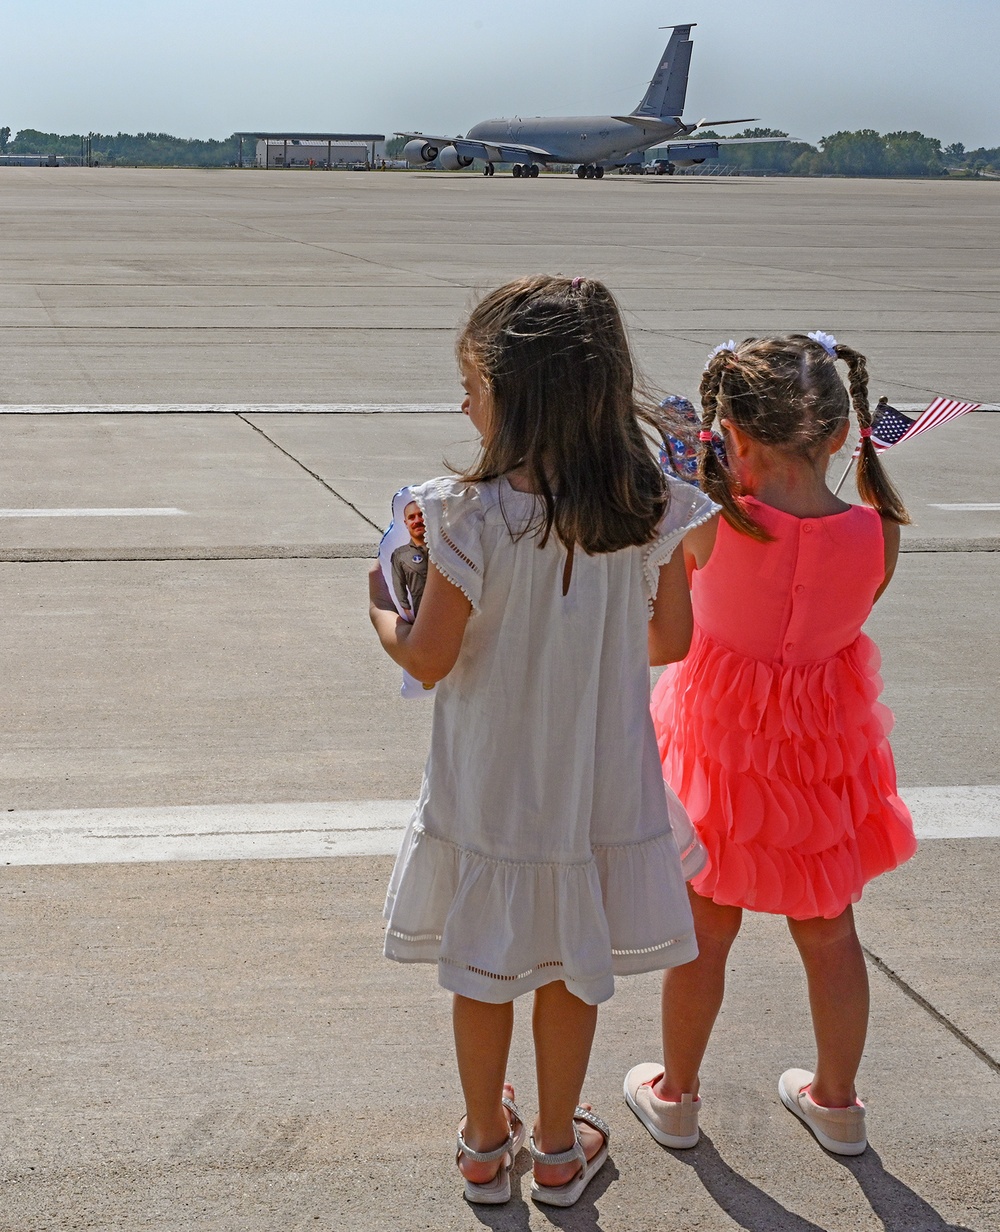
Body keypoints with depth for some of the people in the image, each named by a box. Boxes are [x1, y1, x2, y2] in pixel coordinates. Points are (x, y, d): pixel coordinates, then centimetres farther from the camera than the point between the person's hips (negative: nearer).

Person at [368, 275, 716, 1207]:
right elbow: (671, 640, -2)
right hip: (600, 789, 3)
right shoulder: (651, 508, -13)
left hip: (489, 793, -2)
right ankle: (559, 1150, 38)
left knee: (483, 973, 19)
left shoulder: (474, 516, -24)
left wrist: (381, 609, 5)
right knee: (573, 969, 21)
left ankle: (486, 1144, 39)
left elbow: (430, 659, -16)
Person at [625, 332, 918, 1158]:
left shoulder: (709, 524, -25)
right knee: (830, 933, 21)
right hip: (828, 755, 2)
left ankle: (676, 1097, 36)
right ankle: (837, 1102, 39)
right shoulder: (878, 534, -18)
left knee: (706, 934, 17)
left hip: (727, 750, -2)